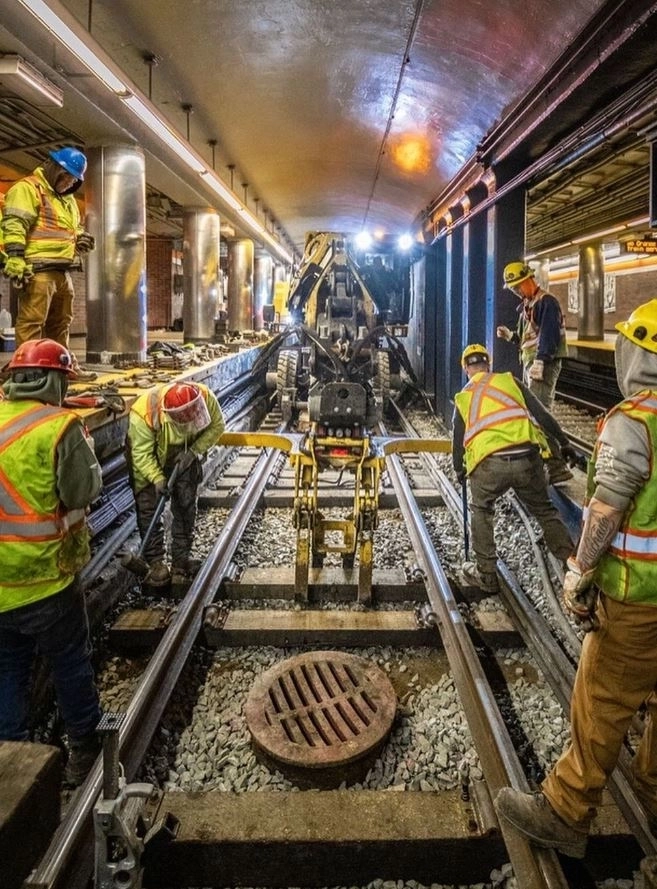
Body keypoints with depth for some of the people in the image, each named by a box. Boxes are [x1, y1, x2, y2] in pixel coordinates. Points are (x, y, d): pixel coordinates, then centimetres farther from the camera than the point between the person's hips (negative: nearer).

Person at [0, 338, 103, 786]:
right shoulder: (60, 426, -17)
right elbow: (84, 491, -13)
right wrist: (86, 447, 1)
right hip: (43, 579, -5)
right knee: (71, 664, 15)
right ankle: (84, 749, 31)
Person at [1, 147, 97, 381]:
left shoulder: (67, 199, 24)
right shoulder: (27, 188, -5)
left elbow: (74, 229, 35)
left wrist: (82, 240, 11)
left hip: (62, 271, 9)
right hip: (38, 269, -9)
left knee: (60, 323, 15)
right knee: (32, 322, -11)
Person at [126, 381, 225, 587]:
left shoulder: (205, 397, -31)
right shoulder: (144, 413, -38)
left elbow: (216, 426, -14)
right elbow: (142, 453, -29)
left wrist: (194, 451, -24)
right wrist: (157, 478, -41)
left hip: (183, 458, 3)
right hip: (148, 462, -3)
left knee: (185, 506, 6)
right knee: (148, 509, -6)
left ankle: (181, 557, 20)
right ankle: (155, 563, 4)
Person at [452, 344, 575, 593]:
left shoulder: (463, 397, 19)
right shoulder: (509, 381, 17)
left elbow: (458, 439, 25)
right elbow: (542, 415, 14)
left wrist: (459, 470, 42)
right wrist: (564, 442, 24)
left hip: (489, 464, -1)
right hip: (527, 459, 1)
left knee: (482, 512, 24)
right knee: (544, 511, 22)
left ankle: (486, 574, 26)